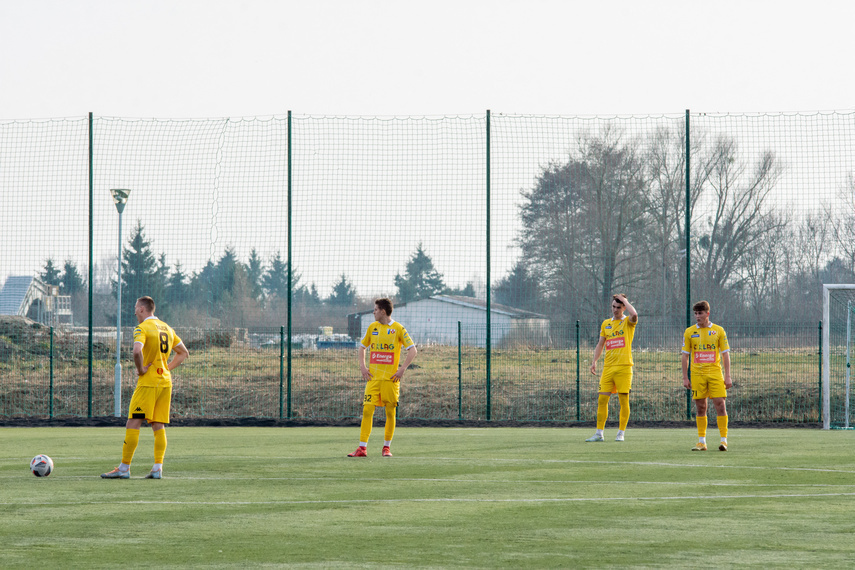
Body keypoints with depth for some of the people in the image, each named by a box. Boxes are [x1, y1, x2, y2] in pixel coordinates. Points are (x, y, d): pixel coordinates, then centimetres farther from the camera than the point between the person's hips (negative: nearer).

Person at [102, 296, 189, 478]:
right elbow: (183, 353, 22)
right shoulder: (166, 328, 16)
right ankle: (158, 468, 1)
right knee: (158, 426, 7)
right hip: (166, 381, 7)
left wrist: (141, 369, -13)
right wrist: (167, 368, 14)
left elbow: (137, 351, -28)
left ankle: (124, 468, -6)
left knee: (133, 423, -5)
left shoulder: (142, 328, -9)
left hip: (148, 382, -7)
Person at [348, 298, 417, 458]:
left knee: (390, 412, 1)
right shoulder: (372, 327, 10)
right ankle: (362, 448, -7)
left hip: (390, 378, -3)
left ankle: (387, 447, 14)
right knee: (367, 410, -6)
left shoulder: (398, 329, -3)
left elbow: (413, 351, -3)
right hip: (373, 378, 3)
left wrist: (402, 369, -10)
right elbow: (362, 346, 23)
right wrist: (362, 366, 9)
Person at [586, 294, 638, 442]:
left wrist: (624, 300, -10)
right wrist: (594, 361, 9)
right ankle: (599, 434, 5)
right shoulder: (606, 324, 16)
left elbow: (634, 315, -23)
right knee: (602, 399, 0)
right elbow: (600, 344, 20)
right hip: (608, 367, 5)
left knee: (624, 400, -3)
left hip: (624, 367, -5)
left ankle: (621, 433, 4)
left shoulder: (627, 322, 1)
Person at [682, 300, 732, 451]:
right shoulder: (689, 332, 6)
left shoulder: (718, 331, 4)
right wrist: (685, 377, 3)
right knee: (700, 408, 2)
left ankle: (723, 440, -6)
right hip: (697, 374, 1)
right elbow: (685, 355, 9)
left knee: (720, 405, -9)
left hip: (715, 372, -1)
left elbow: (725, 354, 5)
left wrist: (727, 376, -1)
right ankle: (701, 442, 7)